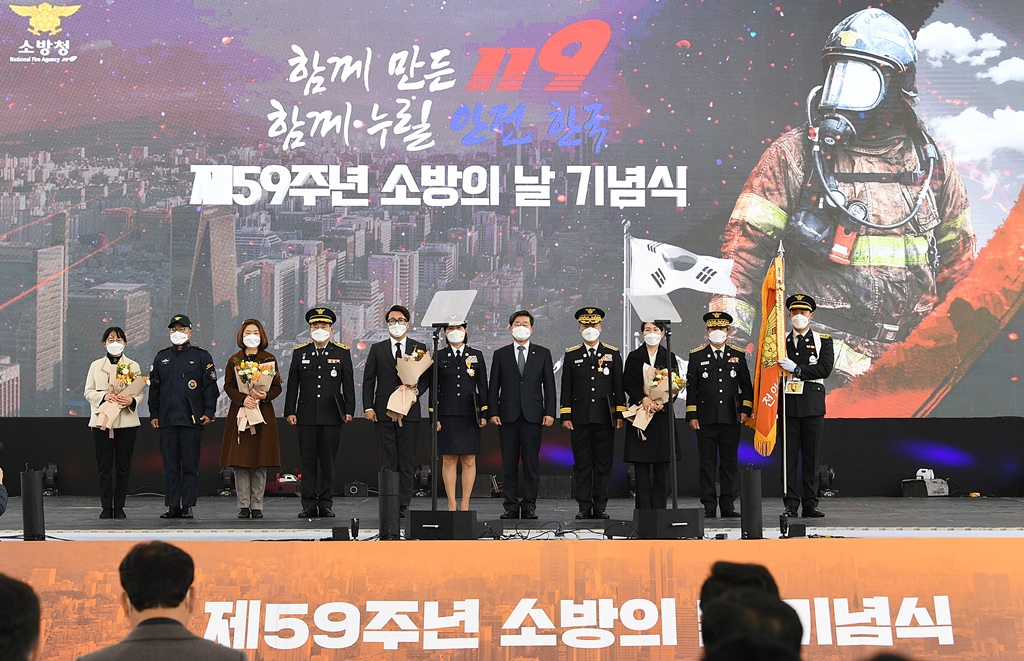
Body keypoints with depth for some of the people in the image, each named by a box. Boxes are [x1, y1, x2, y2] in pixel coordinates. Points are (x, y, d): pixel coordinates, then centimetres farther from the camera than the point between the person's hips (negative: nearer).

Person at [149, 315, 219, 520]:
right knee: (170, 465, 4)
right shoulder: (161, 357, 15)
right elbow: (154, 387, 16)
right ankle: (173, 506, 8)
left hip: (192, 419, -3)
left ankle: (187, 506, 4)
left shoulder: (201, 356, 5)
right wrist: (154, 414, 10)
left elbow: (210, 386, 2)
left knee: (190, 465, -1)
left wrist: (209, 412, -6)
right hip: (167, 419, 3)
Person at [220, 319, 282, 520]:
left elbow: (277, 387, 5)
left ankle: (257, 506, 4)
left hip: (263, 413, 0)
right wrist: (243, 398, -16)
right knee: (240, 462, -3)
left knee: (261, 462, -1)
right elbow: (228, 386, 2)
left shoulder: (269, 359, 8)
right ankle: (243, 506, 2)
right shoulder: (234, 360, 8)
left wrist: (265, 395, -15)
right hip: (239, 412, 0)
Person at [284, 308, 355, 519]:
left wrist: (349, 410, 1)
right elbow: (293, 384, 8)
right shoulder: (300, 352, 9)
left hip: (331, 415, -1)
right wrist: (290, 411, 2)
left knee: (328, 461, 1)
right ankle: (309, 505, 5)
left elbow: (348, 384, 6)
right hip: (307, 415, 1)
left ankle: (326, 504, 8)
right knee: (308, 461, 1)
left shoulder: (342, 352, 6)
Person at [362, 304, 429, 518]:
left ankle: (403, 506, 5)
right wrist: (368, 407, -1)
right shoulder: (377, 349, 10)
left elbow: (427, 376, 9)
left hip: (409, 412, 0)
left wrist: (418, 390, -11)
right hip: (384, 412, 0)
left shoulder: (419, 348, 9)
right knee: (388, 462, 0)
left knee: (407, 462, 1)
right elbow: (368, 380, 8)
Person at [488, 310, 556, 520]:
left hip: (533, 415, 0)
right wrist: (493, 412, -3)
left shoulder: (543, 354, 10)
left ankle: (529, 506, 5)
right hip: (508, 416, 1)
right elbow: (493, 387, 8)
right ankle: (511, 506, 6)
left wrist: (549, 412, -3)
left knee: (531, 462, 0)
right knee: (509, 463, 2)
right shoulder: (500, 355, 10)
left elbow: (549, 386, 6)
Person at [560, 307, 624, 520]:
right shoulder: (571, 355, 8)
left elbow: (619, 386, 7)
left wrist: (620, 415, 0)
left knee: (603, 464, 2)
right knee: (582, 464, 1)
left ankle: (600, 507, 8)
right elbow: (566, 388, 6)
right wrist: (565, 416, -1)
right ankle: (584, 507, 7)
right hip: (579, 419, 0)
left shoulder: (613, 354, 8)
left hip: (605, 418, 0)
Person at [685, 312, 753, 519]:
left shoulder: (738, 355, 10)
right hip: (705, 418, -1)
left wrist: (745, 409, 1)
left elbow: (746, 386, 12)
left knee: (730, 462, 4)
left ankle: (728, 505, 10)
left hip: (731, 418, 1)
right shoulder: (696, 356, 6)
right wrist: (692, 415, -2)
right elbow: (691, 388, 3)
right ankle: (709, 507, 5)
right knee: (707, 463, 0)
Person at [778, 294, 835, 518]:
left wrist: (797, 369, -16)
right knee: (788, 456, -1)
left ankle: (810, 504, 7)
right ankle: (791, 504, 2)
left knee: (811, 456, 2)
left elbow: (825, 369, -6)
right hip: (788, 405, 1)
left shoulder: (823, 341, 8)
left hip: (813, 405, 0)